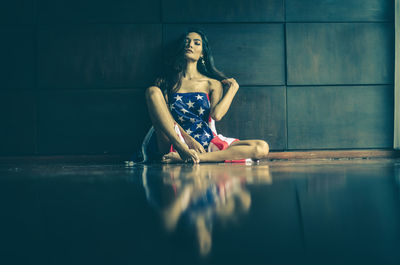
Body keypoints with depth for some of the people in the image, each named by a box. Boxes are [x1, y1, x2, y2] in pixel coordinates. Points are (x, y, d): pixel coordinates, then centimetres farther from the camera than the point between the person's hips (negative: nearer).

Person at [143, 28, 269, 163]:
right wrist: (189, 140, -15)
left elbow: (216, 115, -4)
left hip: (206, 144, 2)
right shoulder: (165, 81, 14)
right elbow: (166, 115, 0)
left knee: (262, 148, -22)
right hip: (175, 142, -1)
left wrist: (233, 87, 7)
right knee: (152, 91, -17)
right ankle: (181, 149, -35)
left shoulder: (212, 83, 16)